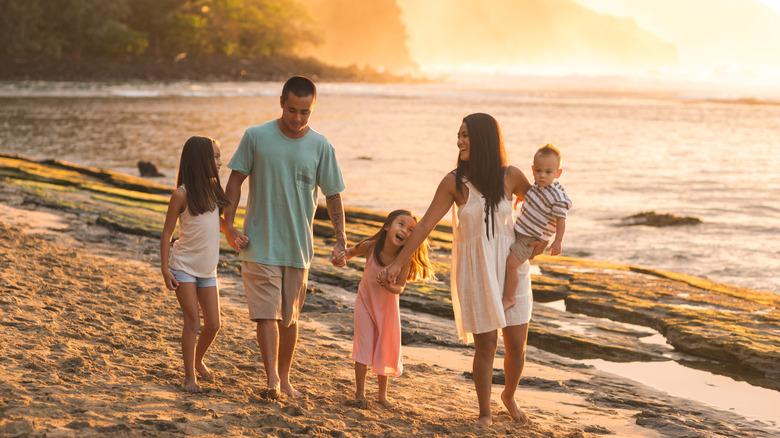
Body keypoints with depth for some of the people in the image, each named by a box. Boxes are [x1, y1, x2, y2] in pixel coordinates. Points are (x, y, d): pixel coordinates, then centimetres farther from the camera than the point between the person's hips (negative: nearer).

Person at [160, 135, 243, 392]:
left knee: (213, 324, 4)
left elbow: (220, 223, 20)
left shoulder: (213, 189, 6)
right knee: (193, 321, -5)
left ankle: (198, 360, 31)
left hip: (207, 269, 5)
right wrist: (165, 268, -12)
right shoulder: (182, 194, -12)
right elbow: (167, 233, -7)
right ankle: (189, 377, 6)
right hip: (183, 267, -5)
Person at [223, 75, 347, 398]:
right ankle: (272, 379, -13)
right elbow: (235, 181, 1)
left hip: (298, 247, 2)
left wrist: (341, 241, -3)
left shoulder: (321, 147, 0)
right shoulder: (256, 137, -5)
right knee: (267, 314, -10)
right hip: (259, 246, -2)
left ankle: (284, 377, 24)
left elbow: (333, 196, 5)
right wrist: (228, 226, -5)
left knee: (289, 317, 11)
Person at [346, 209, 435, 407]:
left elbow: (400, 287, -19)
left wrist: (390, 287, -39)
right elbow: (351, 252, 0)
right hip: (366, 302, -1)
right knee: (364, 347, -2)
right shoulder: (370, 247, -23)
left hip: (387, 306, 1)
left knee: (386, 350, 10)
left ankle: (382, 394, 27)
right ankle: (359, 393, 11)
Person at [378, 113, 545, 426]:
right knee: (485, 344, -1)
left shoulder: (510, 176, -4)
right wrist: (397, 264, -9)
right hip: (474, 269, -2)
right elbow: (424, 225, -6)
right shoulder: (454, 182, -8)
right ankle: (484, 411, 18)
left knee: (516, 345, 4)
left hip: (510, 266, 2)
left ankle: (509, 395, 34)